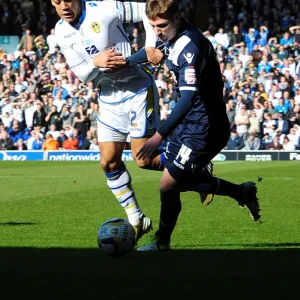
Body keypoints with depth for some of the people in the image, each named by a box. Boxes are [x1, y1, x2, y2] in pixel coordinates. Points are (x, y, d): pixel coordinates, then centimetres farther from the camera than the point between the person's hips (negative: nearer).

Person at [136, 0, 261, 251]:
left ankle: (162, 243, 17)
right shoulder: (174, 40, 1)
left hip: (203, 129, -10)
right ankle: (241, 193, 32)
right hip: (190, 123, 10)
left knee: (169, 185, -5)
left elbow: (188, 98, -36)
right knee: (180, 180, 20)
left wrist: (160, 135, -41)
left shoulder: (190, 47, -28)